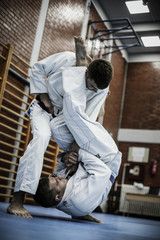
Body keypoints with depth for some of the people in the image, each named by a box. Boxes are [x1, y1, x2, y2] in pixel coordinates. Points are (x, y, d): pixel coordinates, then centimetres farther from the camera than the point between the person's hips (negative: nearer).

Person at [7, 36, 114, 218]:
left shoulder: (101, 89, -18)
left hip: (63, 119, 4)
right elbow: (38, 69, -10)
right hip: (44, 109, -4)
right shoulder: (68, 60, -26)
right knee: (41, 137, -32)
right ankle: (17, 201, -36)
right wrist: (44, 98, -16)